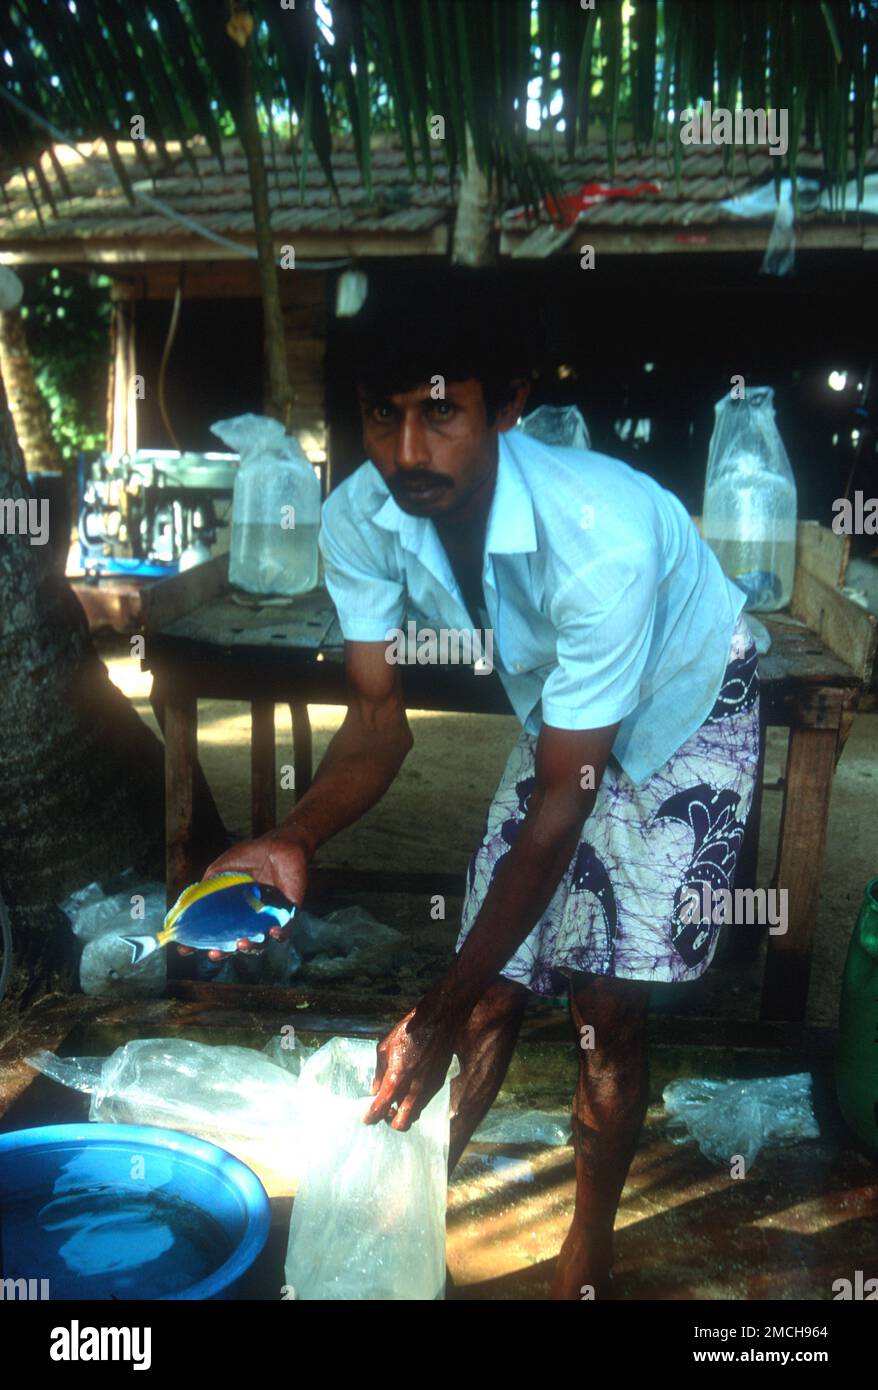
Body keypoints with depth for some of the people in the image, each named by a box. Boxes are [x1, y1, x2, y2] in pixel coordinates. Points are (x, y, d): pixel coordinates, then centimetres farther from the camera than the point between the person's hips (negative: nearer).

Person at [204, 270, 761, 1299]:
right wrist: (294, 841, -37)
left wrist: (441, 1014, -34)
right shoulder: (359, 519, -23)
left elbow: (562, 800, -33)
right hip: (557, 716, 4)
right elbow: (378, 720, -16)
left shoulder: (598, 537, -39)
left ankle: (588, 1246, 23)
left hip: (684, 715, -4)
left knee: (605, 1003, -2)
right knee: (497, 986, 4)